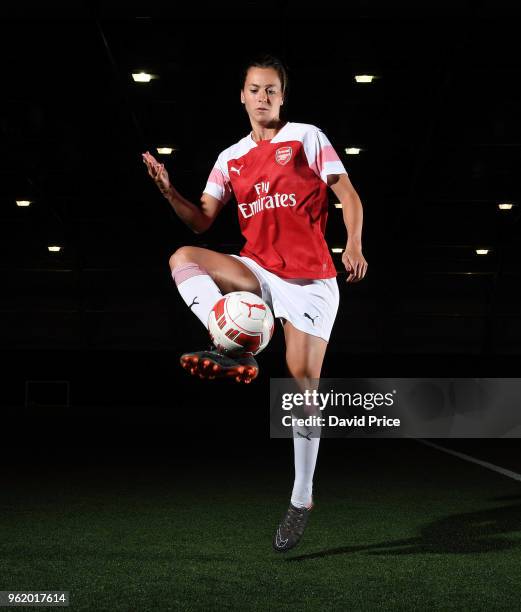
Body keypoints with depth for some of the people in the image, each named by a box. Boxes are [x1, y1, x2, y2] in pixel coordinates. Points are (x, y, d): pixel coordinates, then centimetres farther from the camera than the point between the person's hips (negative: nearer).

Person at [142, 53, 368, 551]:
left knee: (303, 378, -9)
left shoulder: (307, 137, 2)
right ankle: (233, 354, -35)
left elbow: (348, 196, -1)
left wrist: (353, 246, -17)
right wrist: (169, 192, -8)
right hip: (258, 271, 4)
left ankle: (302, 500, 3)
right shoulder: (231, 159, 13)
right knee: (183, 258, -20)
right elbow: (202, 220, 9)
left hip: (310, 277, -4)